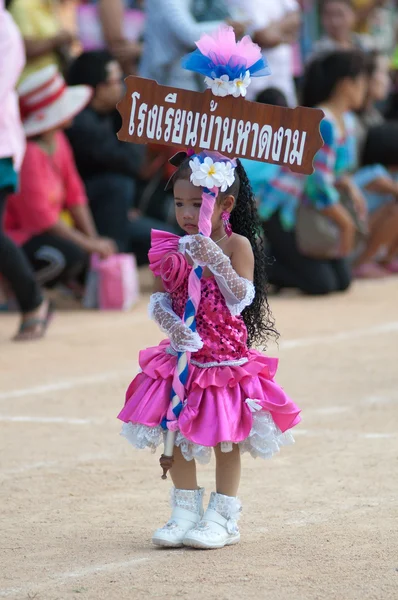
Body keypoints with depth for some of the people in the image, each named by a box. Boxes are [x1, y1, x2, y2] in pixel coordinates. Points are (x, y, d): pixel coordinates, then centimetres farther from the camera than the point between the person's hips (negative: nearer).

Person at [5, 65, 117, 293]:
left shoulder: (58, 141, 4)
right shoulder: (29, 155, -23)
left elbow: (74, 195, 7)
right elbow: (43, 218, -23)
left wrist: (95, 240, -3)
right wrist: (90, 244, -18)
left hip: (42, 233, 9)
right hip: (14, 239, -9)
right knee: (71, 255, -31)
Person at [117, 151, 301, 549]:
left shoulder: (237, 245, -11)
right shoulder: (172, 249, 0)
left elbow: (241, 299, -20)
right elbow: (159, 299, 3)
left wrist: (214, 260, -30)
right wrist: (170, 323, -17)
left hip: (226, 356, -4)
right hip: (183, 354, 4)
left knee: (224, 438, 4)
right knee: (179, 439, 9)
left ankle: (223, 518, 13)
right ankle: (185, 514, 21)